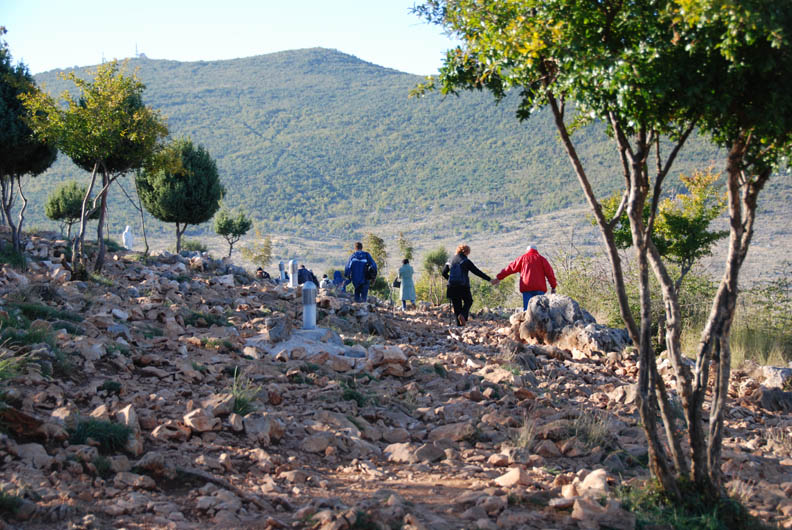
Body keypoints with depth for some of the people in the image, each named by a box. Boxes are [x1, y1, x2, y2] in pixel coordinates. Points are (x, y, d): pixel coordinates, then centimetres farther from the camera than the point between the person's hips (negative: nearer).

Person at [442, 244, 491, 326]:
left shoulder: (450, 261, 8)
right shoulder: (466, 262, -8)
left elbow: (444, 273, 14)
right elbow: (477, 272, -11)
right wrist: (489, 279, -8)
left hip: (452, 287, 4)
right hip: (463, 287, -4)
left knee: (456, 307, 11)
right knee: (468, 301, 18)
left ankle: (459, 325, 5)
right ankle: (463, 315, -9)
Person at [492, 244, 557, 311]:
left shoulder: (523, 258, 15)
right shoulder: (541, 258, 14)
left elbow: (510, 268, 18)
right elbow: (549, 272, 6)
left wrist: (499, 277, 24)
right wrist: (553, 286, 9)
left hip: (527, 288, 0)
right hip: (539, 288, 0)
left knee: (527, 308, -5)